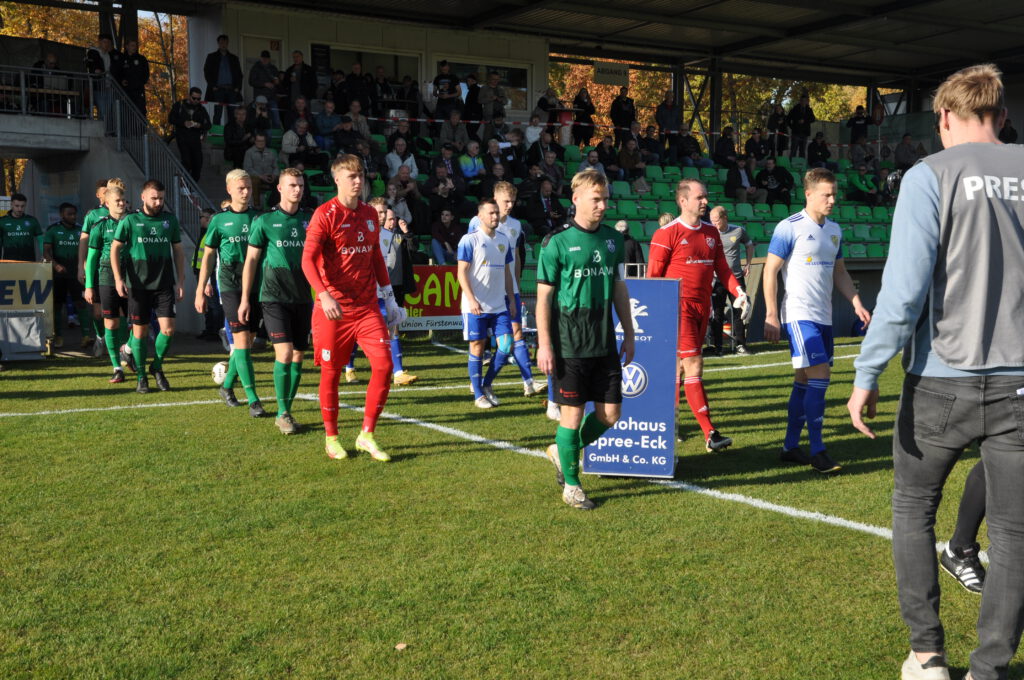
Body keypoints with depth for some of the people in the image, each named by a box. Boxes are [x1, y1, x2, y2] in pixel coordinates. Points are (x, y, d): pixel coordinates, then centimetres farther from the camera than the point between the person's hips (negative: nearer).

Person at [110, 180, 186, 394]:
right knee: (140, 331, 3)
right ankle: (141, 377, 17)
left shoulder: (170, 220, 6)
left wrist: (180, 280, 7)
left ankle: (157, 367, 18)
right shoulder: (130, 221, -1)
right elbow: (115, 248, 1)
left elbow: (178, 251, 12)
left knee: (168, 329, -7)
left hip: (164, 284, 2)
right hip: (138, 285, -2)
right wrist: (118, 279, -8)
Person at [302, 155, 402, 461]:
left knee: (384, 365, -7)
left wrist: (388, 294, 19)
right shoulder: (325, 214, -8)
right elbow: (308, 259, -16)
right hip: (333, 308, -5)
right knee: (331, 373, 4)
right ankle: (331, 438, 22)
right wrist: (324, 294, -31)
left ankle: (367, 436, 6)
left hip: (368, 306, 5)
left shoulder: (370, 214, 11)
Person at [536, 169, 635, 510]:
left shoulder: (613, 239, 8)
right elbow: (543, 296, -6)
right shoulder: (556, 241, -7)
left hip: (605, 344, 5)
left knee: (610, 414, 6)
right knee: (572, 414, 1)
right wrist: (544, 345, -11)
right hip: (569, 346, -5)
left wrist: (628, 335, 14)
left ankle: (561, 451, 30)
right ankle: (571, 485, 17)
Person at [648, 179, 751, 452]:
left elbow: (722, 268, 16)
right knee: (693, 365, -11)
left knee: (680, 367, 14)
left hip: (702, 307, 7)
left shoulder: (711, 232, 13)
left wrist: (740, 293, 2)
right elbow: (653, 276, -6)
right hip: (679, 307, -7)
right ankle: (710, 434, -12)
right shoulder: (667, 233, -7)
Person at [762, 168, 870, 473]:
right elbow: (770, 270, -9)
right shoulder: (789, 227, -8)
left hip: (824, 316, 8)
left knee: (805, 380, 10)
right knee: (818, 375, -13)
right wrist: (771, 315, -14)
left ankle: (790, 447, 18)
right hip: (799, 314, -7)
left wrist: (856, 303, 9)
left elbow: (839, 272, 22)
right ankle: (817, 451, -6)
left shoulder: (834, 230, 14)